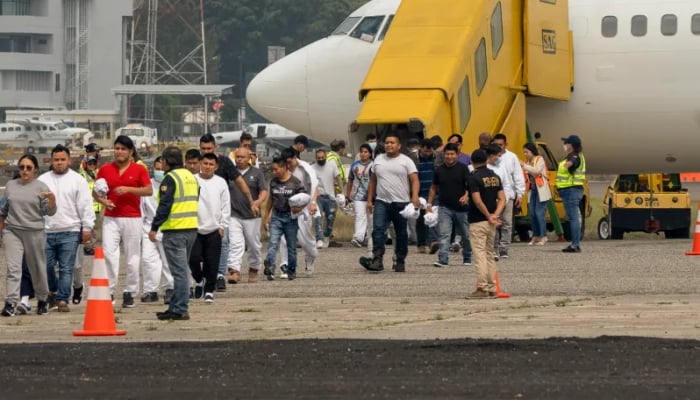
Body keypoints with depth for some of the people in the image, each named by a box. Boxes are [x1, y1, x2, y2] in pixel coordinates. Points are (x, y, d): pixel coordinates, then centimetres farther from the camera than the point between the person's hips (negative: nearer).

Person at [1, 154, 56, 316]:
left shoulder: (41, 187, 0)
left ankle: (42, 300, 26)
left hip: (35, 233, -2)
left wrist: (52, 199, -24)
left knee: (37, 269, 8)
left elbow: (49, 212, -4)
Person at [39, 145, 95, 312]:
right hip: (47, 231, 2)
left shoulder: (77, 180, 3)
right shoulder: (43, 180, 11)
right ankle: (52, 293, 25)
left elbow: (86, 206, 1)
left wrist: (87, 228, -4)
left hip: (70, 231, -2)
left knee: (66, 269, -2)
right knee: (46, 266, 3)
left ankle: (63, 300, 2)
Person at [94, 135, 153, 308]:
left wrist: (128, 189, -17)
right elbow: (95, 191, 13)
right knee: (109, 253, -10)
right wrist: (102, 200, -8)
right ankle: (109, 291, -9)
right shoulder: (105, 169, 8)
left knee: (132, 257, 2)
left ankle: (129, 293, 11)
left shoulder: (139, 169, 3)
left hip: (132, 218, -1)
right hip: (111, 218, 1)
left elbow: (149, 190, -6)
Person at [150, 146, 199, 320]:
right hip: (192, 228, 8)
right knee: (182, 269, 15)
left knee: (179, 271, -8)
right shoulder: (191, 177, 15)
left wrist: (154, 228, -14)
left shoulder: (170, 178, -11)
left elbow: (164, 205, -18)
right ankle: (176, 307, 21)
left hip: (175, 230, -8)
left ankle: (180, 309, -9)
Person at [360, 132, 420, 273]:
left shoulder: (406, 161, 1)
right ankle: (377, 260, -22)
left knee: (401, 234, 6)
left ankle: (400, 262, 17)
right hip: (381, 202, 2)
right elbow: (373, 181, 18)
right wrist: (369, 199, 12)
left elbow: (415, 180, -6)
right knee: (378, 230, -15)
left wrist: (415, 197, -23)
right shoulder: (378, 160, 13)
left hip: (401, 203, -2)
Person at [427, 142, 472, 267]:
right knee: (444, 234, -11)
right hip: (445, 208, 1)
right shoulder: (439, 170, 6)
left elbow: (470, 185, -10)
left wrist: (466, 195, -29)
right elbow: (434, 188, 15)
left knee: (465, 235, 11)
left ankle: (467, 258, 27)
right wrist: (429, 203, 9)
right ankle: (443, 260, -17)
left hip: (461, 207, -1)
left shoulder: (463, 168, -3)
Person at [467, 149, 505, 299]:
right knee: (490, 254, 13)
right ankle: (491, 288, 14)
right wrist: (495, 215, -7)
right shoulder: (495, 176, 9)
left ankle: (482, 288, -10)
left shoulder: (474, 177, -12)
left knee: (479, 254, -6)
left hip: (478, 221, -7)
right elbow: (502, 199, 4)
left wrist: (489, 216, -11)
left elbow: (477, 201, -19)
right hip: (491, 223, 7)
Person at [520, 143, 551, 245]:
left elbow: (537, 170, -21)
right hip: (532, 190, 7)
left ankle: (543, 237, -8)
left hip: (541, 190, -7)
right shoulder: (528, 161, 13)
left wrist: (524, 166, -20)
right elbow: (527, 175, 11)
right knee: (531, 214, 4)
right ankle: (535, 236, 12)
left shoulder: (539, 159, -4)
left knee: (539, 213, -11)